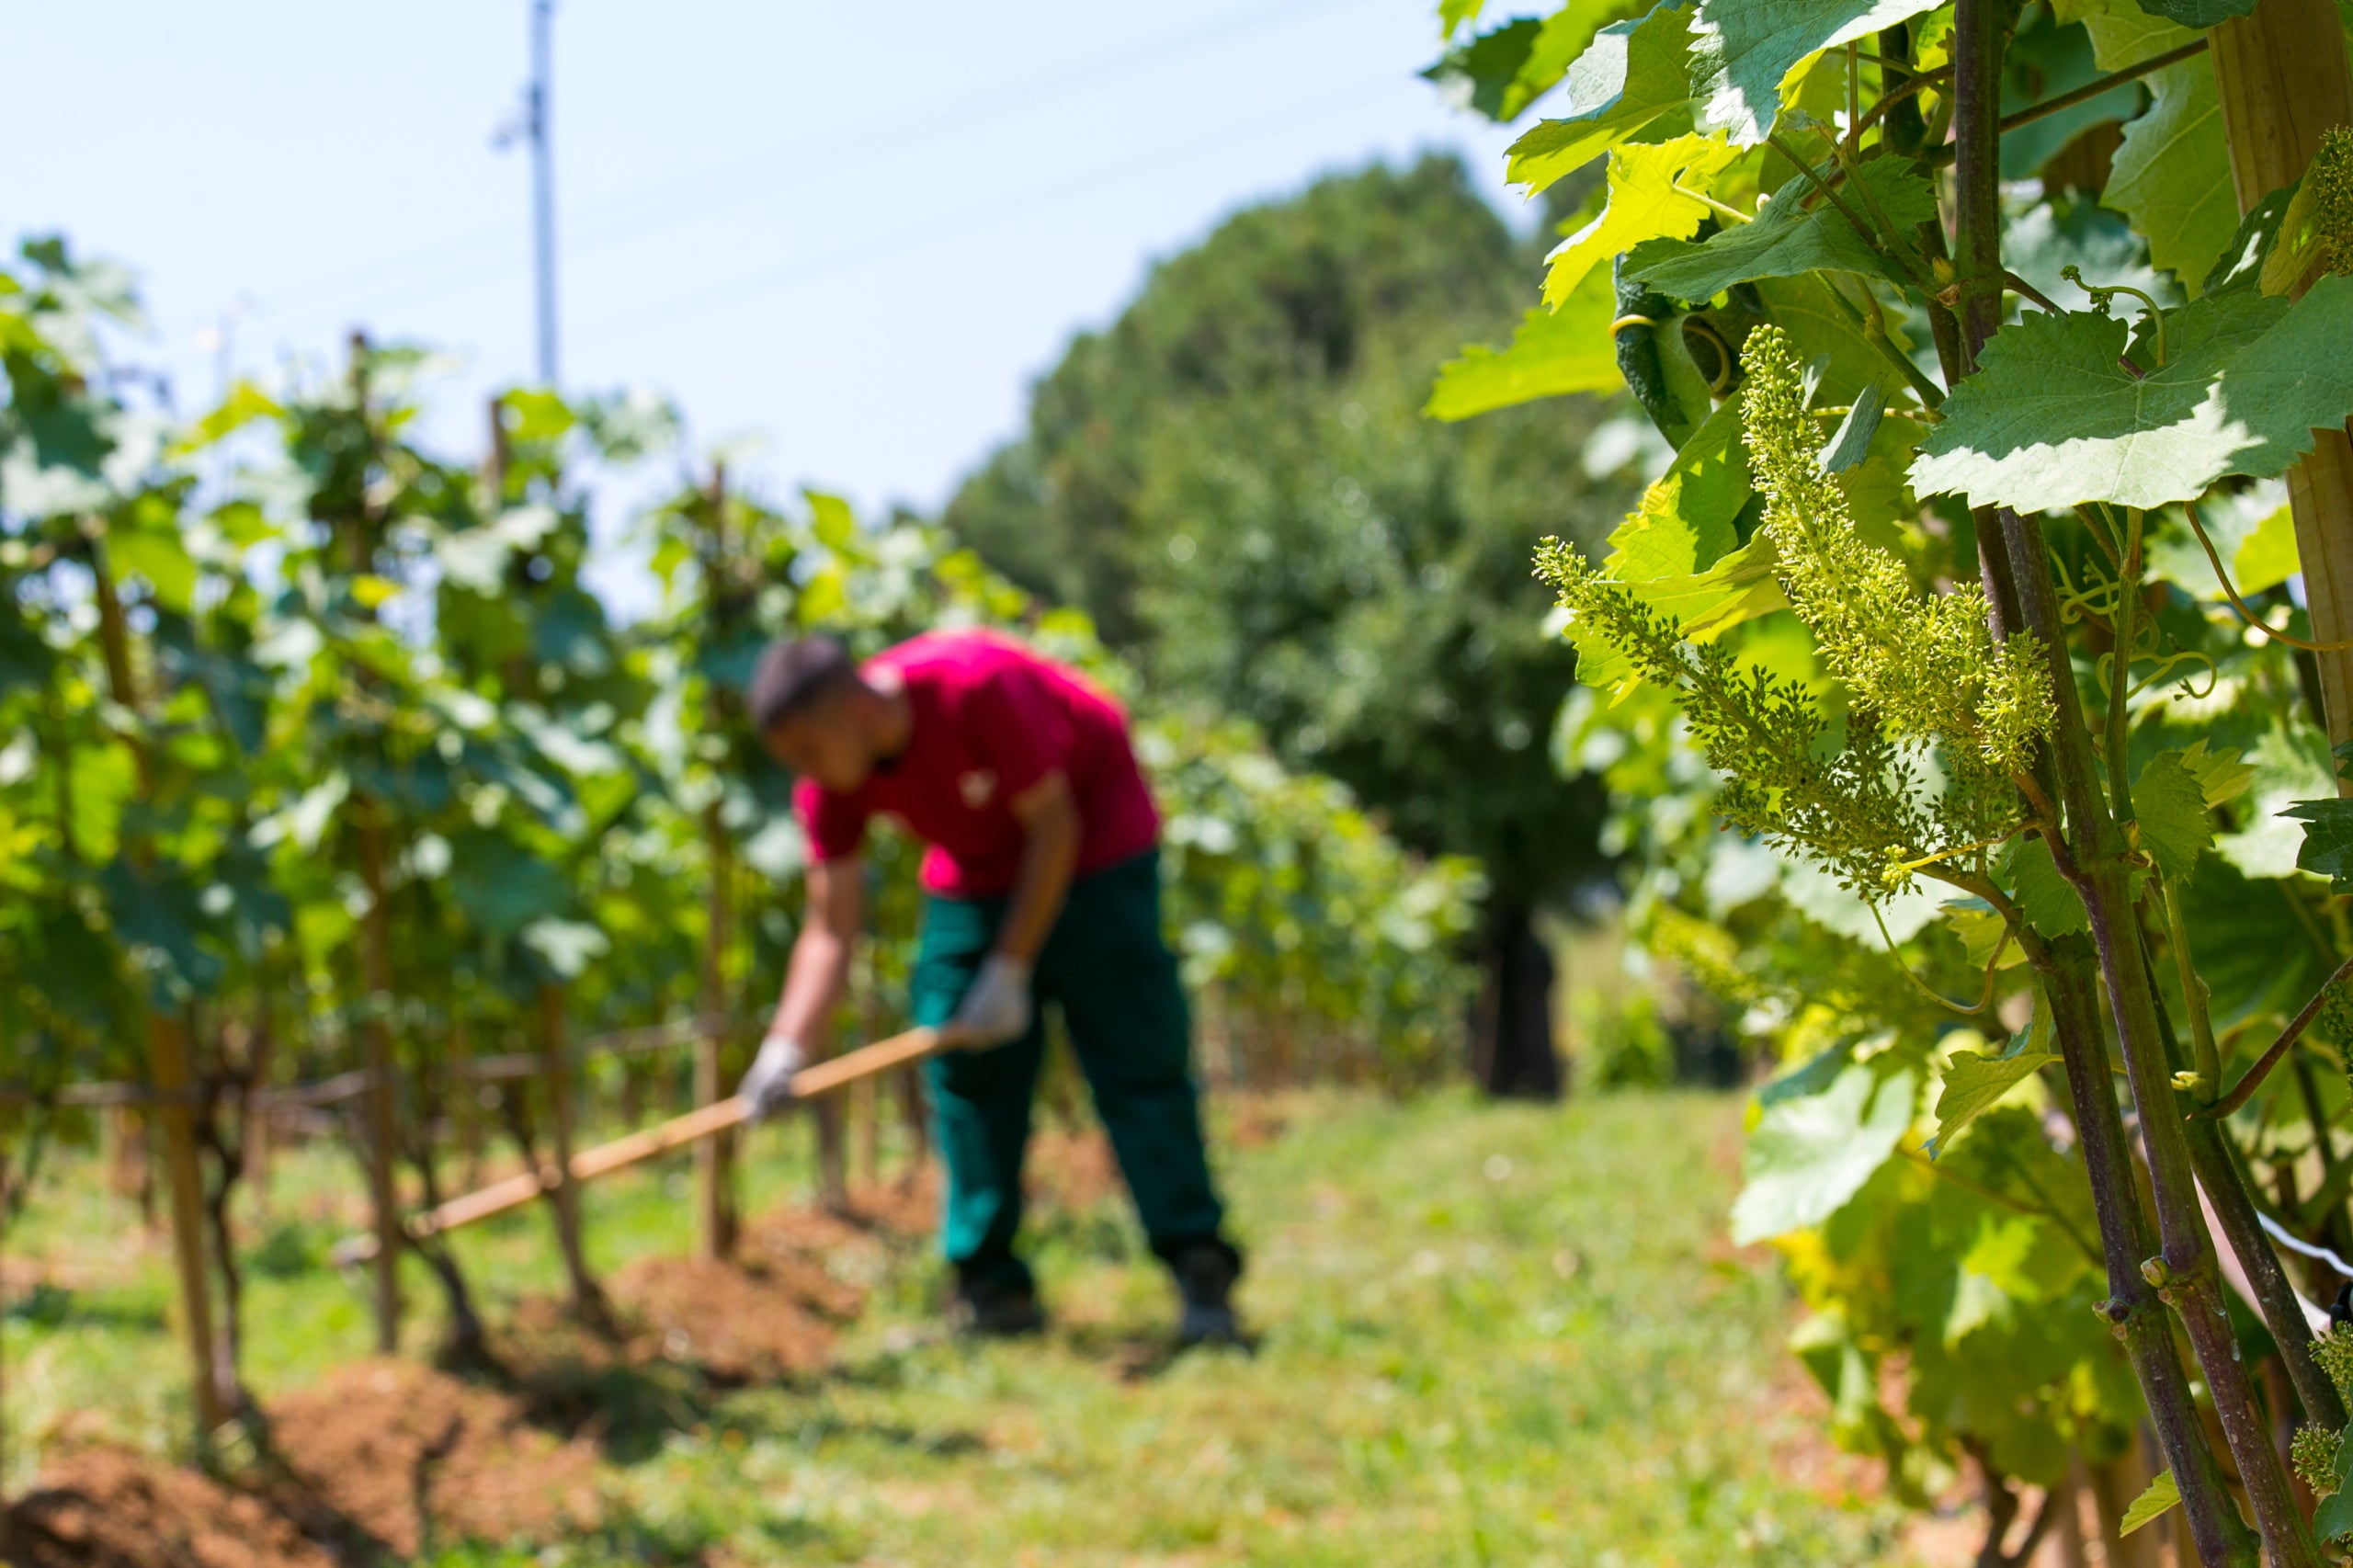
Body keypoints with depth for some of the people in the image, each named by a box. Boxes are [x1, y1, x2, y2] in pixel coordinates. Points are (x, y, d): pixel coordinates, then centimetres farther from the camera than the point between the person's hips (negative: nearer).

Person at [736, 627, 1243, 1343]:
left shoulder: (976, 686, -35)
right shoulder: (831, 787, -16)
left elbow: (1053, 825, -25)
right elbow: (831, 929, -12)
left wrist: (1011, 970, -23)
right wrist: (786, 1049, -26)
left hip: (1093, 842, -5)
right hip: (976, 871, 5)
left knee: (1136, 1061, -11)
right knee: (966, 1070, -4)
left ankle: (1199, 1269, -7)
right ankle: (992, 1285, 2)